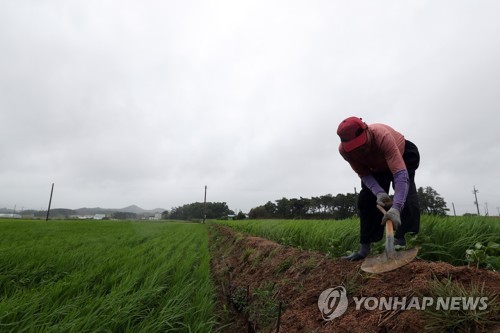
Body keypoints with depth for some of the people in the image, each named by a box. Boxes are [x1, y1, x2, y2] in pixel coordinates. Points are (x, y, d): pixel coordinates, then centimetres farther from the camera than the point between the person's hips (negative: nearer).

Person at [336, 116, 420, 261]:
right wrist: (378, 192, -41)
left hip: (404, 155, -3)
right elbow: (364, 174, -21)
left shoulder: (382, 136, -44)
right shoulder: (344, 150, -31)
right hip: (378, 165, 4)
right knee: (366, 200, -6)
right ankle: (365, 248, 1)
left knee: (405, 194, -29)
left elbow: (400, 174, -51)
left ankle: (402, 242, -26)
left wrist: (396, 208, -63)